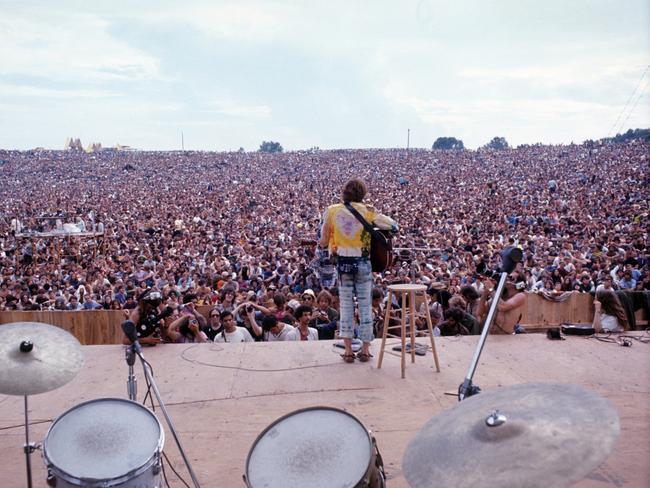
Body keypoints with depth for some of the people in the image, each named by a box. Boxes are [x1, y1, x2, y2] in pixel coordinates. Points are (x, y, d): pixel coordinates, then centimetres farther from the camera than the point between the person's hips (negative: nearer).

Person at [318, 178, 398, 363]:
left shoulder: (332, 211, -2)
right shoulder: (367, 211, -5)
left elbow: (323, 241, 1)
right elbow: (393, 226, -4)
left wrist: (322, 245, 23)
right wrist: (374, 222, 11)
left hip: (343, 263, 1)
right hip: (363, 263, -1)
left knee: (346, 305, 8)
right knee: (365, 305, 8)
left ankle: (348, 350, 7)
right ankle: (365, 349, 14)